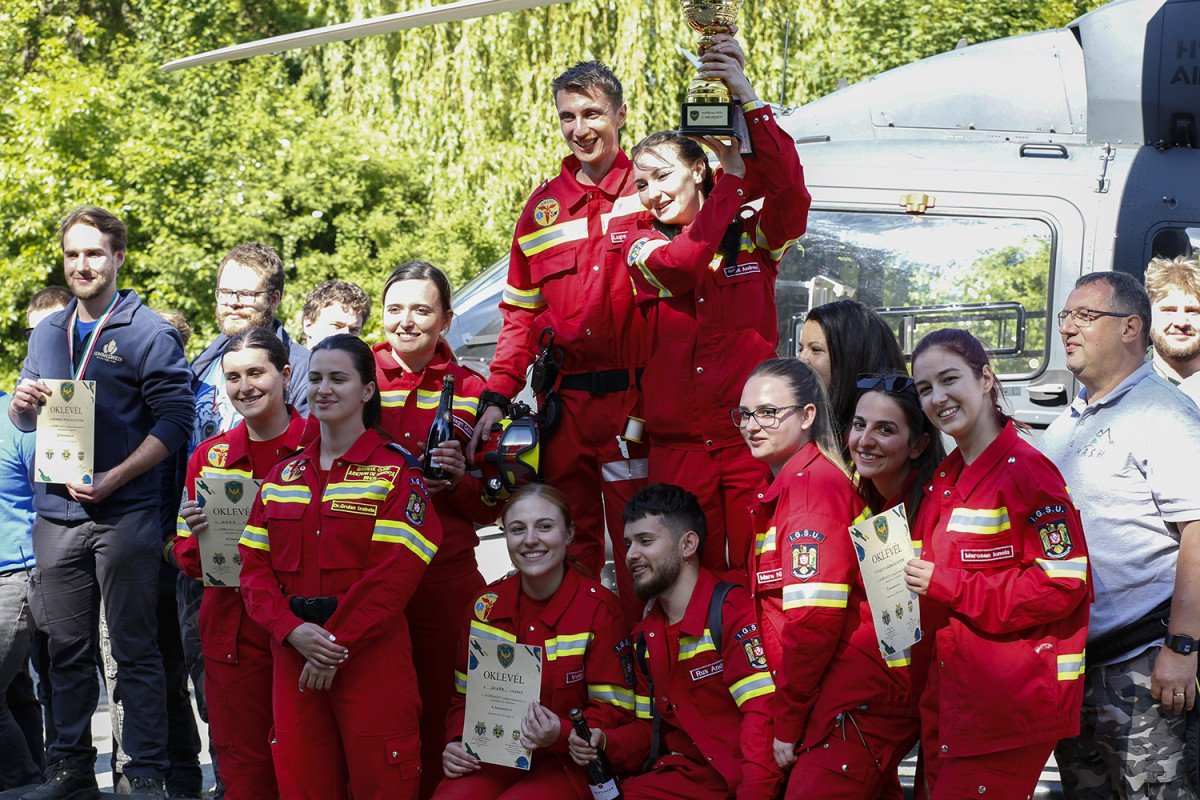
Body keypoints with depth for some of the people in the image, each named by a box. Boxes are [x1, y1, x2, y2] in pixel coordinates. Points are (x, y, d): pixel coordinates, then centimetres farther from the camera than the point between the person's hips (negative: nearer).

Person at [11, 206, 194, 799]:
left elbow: (175, 419, -10)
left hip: (125, 515, -5)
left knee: (135, 650, 0)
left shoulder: (148, 333, -3)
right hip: (56, 512, 5)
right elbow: (24, 420, 20)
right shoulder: (47, 333, 15)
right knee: (67, 648, 11)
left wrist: (112, 479, -18)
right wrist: (22, 404, -5)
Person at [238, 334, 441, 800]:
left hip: (371, 655, -5)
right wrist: (293, 631, -10)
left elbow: (395, 573, -12)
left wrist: (336, 644, -15)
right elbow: (254, 565, 7)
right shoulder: (283, 476, 13)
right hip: (293, 654, 5)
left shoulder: (396, 471, -2)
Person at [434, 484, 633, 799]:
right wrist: (456, 744, -5)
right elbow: (465, 697, 16)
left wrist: (561, 734, -25)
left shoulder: (599, 609, -7)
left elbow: (614, 711, -6)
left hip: (568, 762, -3)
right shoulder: (485, 606, 7)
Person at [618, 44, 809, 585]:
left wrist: (748, 99, -20)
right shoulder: (641, 243, 9)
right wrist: (735, 176, -8)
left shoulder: (754, 238, 5)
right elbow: (680, 263, -13)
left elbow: (790, 192, -15)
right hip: (677, 445, 1)